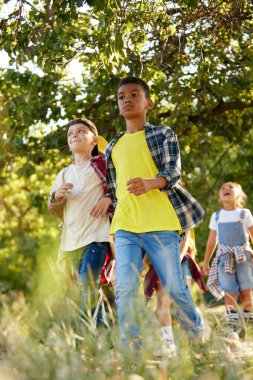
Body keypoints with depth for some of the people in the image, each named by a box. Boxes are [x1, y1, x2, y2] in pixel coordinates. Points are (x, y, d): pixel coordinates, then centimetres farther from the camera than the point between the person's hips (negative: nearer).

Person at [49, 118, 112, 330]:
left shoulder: (102, 164, 3)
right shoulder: (64, 174, 17)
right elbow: (56, 212, 16)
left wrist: (108, 199, -14)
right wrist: (57, 196, -5)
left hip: (97, 235, -6)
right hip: (72, 240, 6)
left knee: (88, 283, -20)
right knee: (88, 290, 8)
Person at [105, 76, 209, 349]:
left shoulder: (164, 134, 8)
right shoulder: (112, 147, 20)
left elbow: (174, 171, -8)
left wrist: (151, 182, -30)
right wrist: (112, 230, 18)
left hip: (160, 225, -3)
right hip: (125, 228, 3)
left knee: (175, 288, 0)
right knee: (124, 290, -11)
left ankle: (198, 336, 22)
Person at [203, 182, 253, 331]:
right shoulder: (216, 216, 13)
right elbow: (212, 241, 17)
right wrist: (206, 262, 17)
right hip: (225, 257, 1)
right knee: (230, 293, -4)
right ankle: (233, 325, -3)